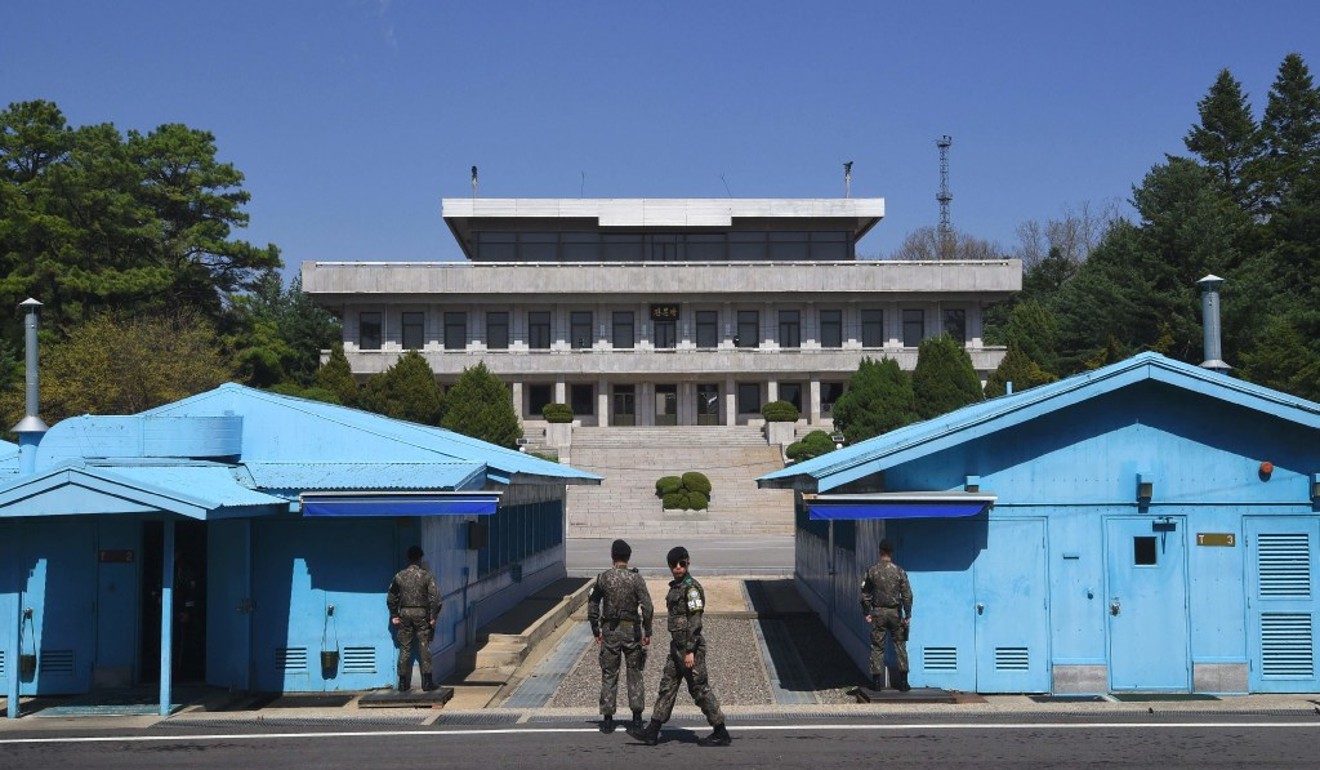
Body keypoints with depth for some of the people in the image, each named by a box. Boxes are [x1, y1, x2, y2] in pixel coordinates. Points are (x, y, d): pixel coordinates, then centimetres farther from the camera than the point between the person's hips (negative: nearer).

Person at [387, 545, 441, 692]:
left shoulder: (399, 576, 0)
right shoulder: (426, 575, -6)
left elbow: (391, 597, 4)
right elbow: (435, 597, -10)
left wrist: (394, 615, 11)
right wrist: (433, 617, -3)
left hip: (404, 614, 2)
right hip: (422, 614, -2)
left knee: (404, 649, 8)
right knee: (424, 647, 5)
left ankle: (403, 683, 10)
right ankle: (427, 681, 3)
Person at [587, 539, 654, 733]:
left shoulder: (603, 578, -3)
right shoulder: (636, 578, -7)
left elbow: (592, 606, 1)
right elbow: (647, 607, -12)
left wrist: (596, 631, 9)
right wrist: (647, 632, -4)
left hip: (610, 630, 1)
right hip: (632, 630, -1)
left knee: (609, 675, 7)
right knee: (634, 673, 10)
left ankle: (608, 719, 7)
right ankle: (637, 716, 8)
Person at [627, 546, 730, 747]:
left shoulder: (692, 588, -14)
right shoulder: (675, 587, 14)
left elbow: (695, 621, -19)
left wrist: (690, 651, -23)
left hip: (690, 647, -9)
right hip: (677, 645, 9)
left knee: (699, 689, -3)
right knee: (667, 687, 10)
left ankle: (721, 733, 6)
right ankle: (652, 732, 13)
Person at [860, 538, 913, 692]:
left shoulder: (872, 571, -3)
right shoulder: (899, 571, -6)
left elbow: (865, 594, 1)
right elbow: (907, 595, -6)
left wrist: (867, 613, 10)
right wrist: (908, 615, 0)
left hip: (878, 613, 0)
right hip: (895, 613, 0)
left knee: (877, 647, 7)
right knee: (900, 646, 9)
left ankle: (877, 681, 6)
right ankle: (903, 682, 8)